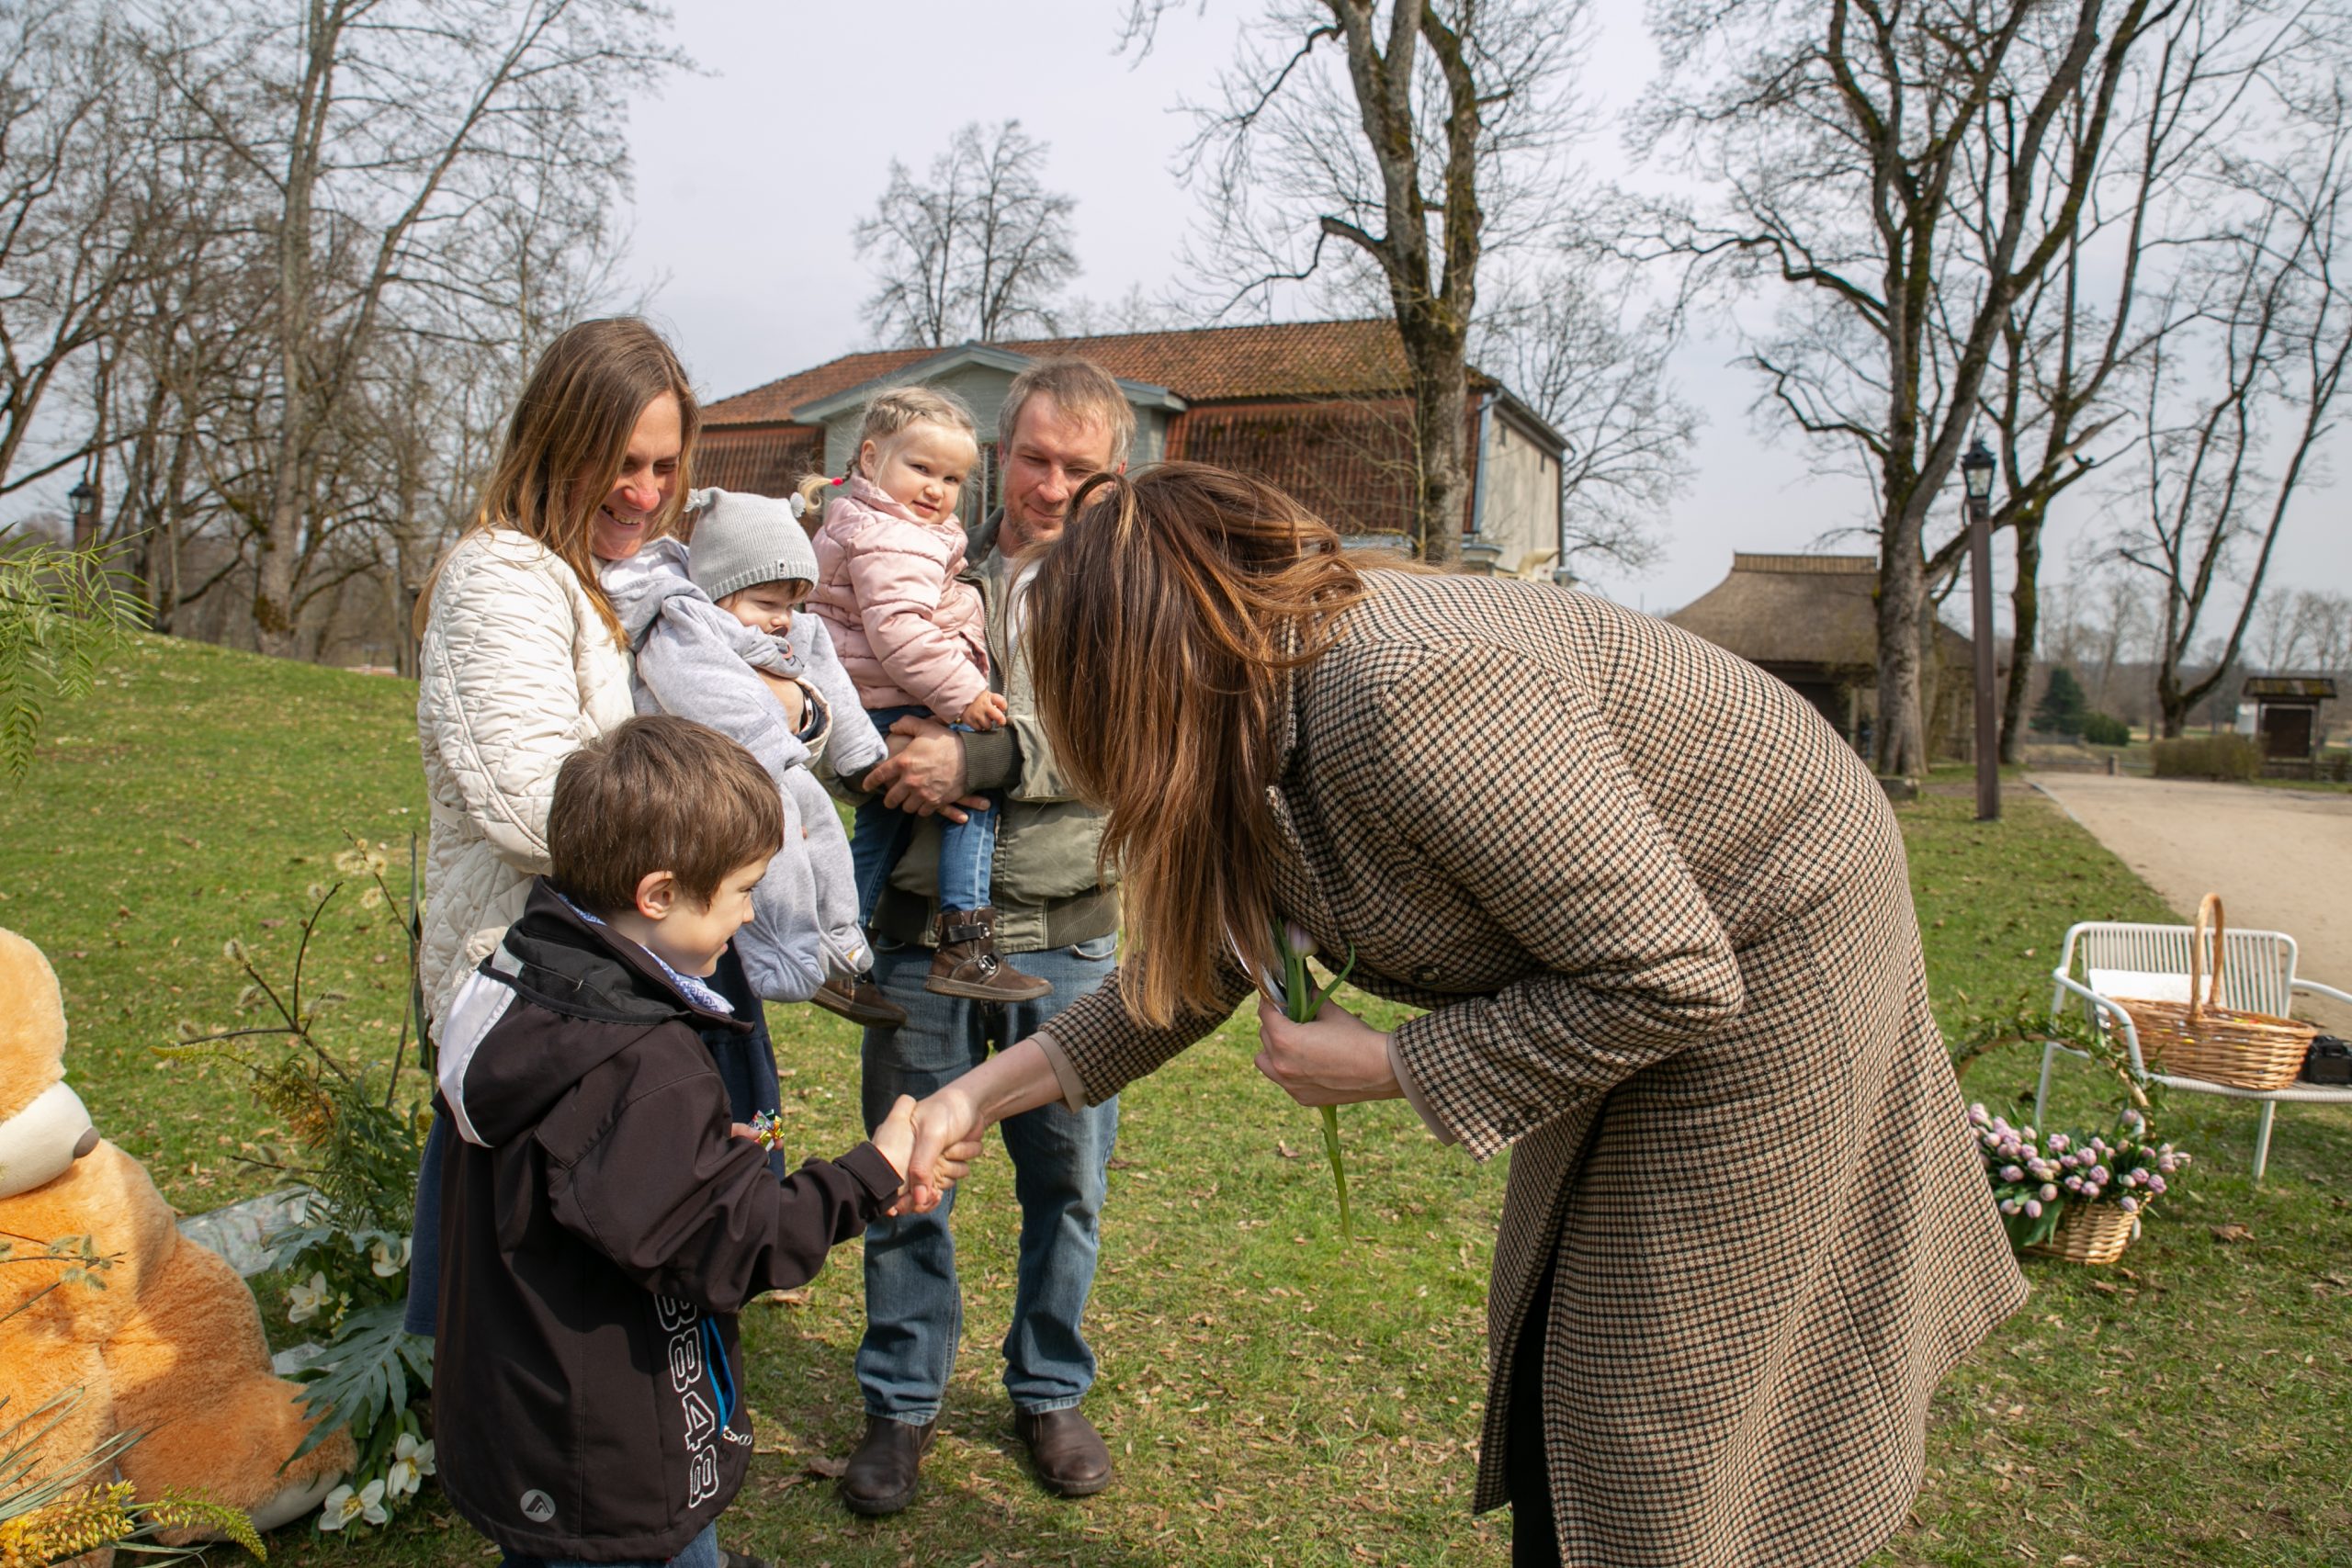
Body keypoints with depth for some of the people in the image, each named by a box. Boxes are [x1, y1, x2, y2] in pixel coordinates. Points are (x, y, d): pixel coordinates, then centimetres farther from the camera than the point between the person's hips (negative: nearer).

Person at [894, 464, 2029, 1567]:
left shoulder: (1405, 695, -35)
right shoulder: (1257, 734, -5)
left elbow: (1672, 980, -30)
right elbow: (1196, 967, 8)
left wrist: (1388, 1068, -22)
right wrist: (985, 1091, 3)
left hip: (1764, 966, -9)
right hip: (1636, 971, 9)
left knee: (1660, 1415, 1)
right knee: (1551, 1375, 17)